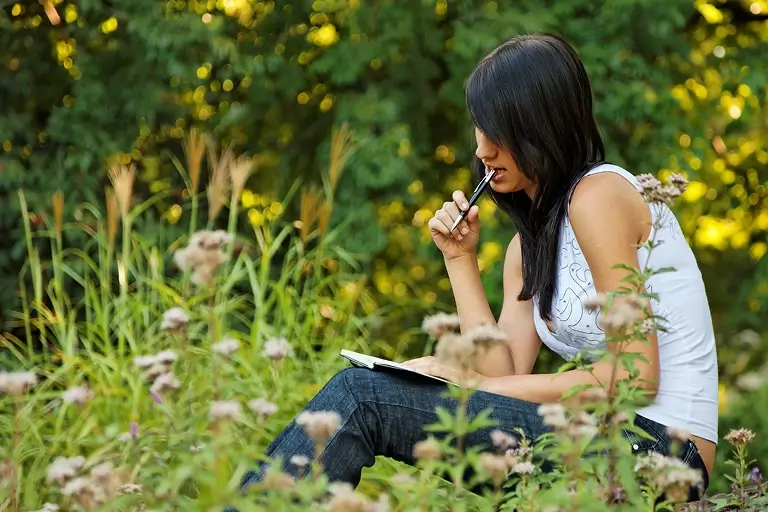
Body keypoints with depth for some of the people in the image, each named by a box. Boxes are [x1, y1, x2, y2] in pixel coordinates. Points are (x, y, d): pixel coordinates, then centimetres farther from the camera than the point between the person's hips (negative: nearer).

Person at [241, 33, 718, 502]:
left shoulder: (598, 194, -9)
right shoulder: (528, 247, 18)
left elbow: (637, 374, -14)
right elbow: (504, 373, 7)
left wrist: (478, 385, -11)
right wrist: (461, 260, 4)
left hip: (654, 444, -9)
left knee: (362, 395, -15)